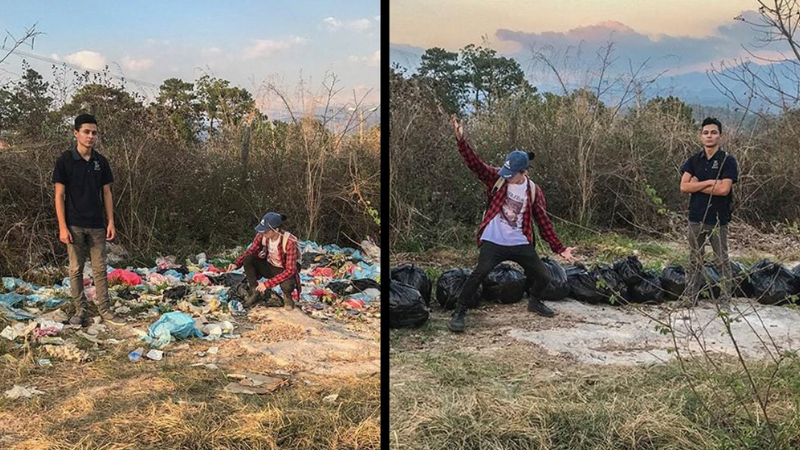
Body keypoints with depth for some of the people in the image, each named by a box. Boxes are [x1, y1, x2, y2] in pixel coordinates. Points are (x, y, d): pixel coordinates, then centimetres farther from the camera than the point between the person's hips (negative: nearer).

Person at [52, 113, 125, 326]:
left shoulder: (101, 161, 4)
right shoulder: (65, 160, -6)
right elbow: (59, 195, -6)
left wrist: (111, 222, 2)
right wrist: (62, 227, -11)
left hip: (97, 225, 3)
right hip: (74, 226, -3)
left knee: (100, 269, 6)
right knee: (76, 269, 6)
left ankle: (104, 311, 13)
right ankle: (80, 311, 16)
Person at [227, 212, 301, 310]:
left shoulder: (289, 242, -30)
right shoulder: (262, 236, -16)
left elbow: (290, 270, -30)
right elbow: (250, 252, -1)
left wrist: (267, 284, -34)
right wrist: (236, 264, -21)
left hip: (285, 271, -5)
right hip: (269, 267, 5)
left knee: (287, 285, -38)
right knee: (248, 259, -21)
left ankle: (287, 296, 1)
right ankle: (255, 291, -6)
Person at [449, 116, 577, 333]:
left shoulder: (534, 192, -1)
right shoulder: (497, 178, -4)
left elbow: (544, 223, 5)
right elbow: (475, 163, -18)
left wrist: (559, 248, 3)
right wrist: (461, 139, -32)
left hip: (521, 244, 3)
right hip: (493, 242, -3)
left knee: (544, 276, 2)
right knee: (480, 272, -25)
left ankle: (534, 302, 36)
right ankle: (459, 313, -13)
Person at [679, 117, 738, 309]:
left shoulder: (727, 160, -6)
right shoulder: (693, 160, 6)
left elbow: (724, 189, -17)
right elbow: (684, 186, -5)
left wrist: (697, 185, -9)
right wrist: (709, 182, -13)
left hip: (718, 220, -4)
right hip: (696, 218, 4)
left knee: (722, 261, 5)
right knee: (694, 260, 11)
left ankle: (725, 300, 14)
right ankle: (690, 298, 18)